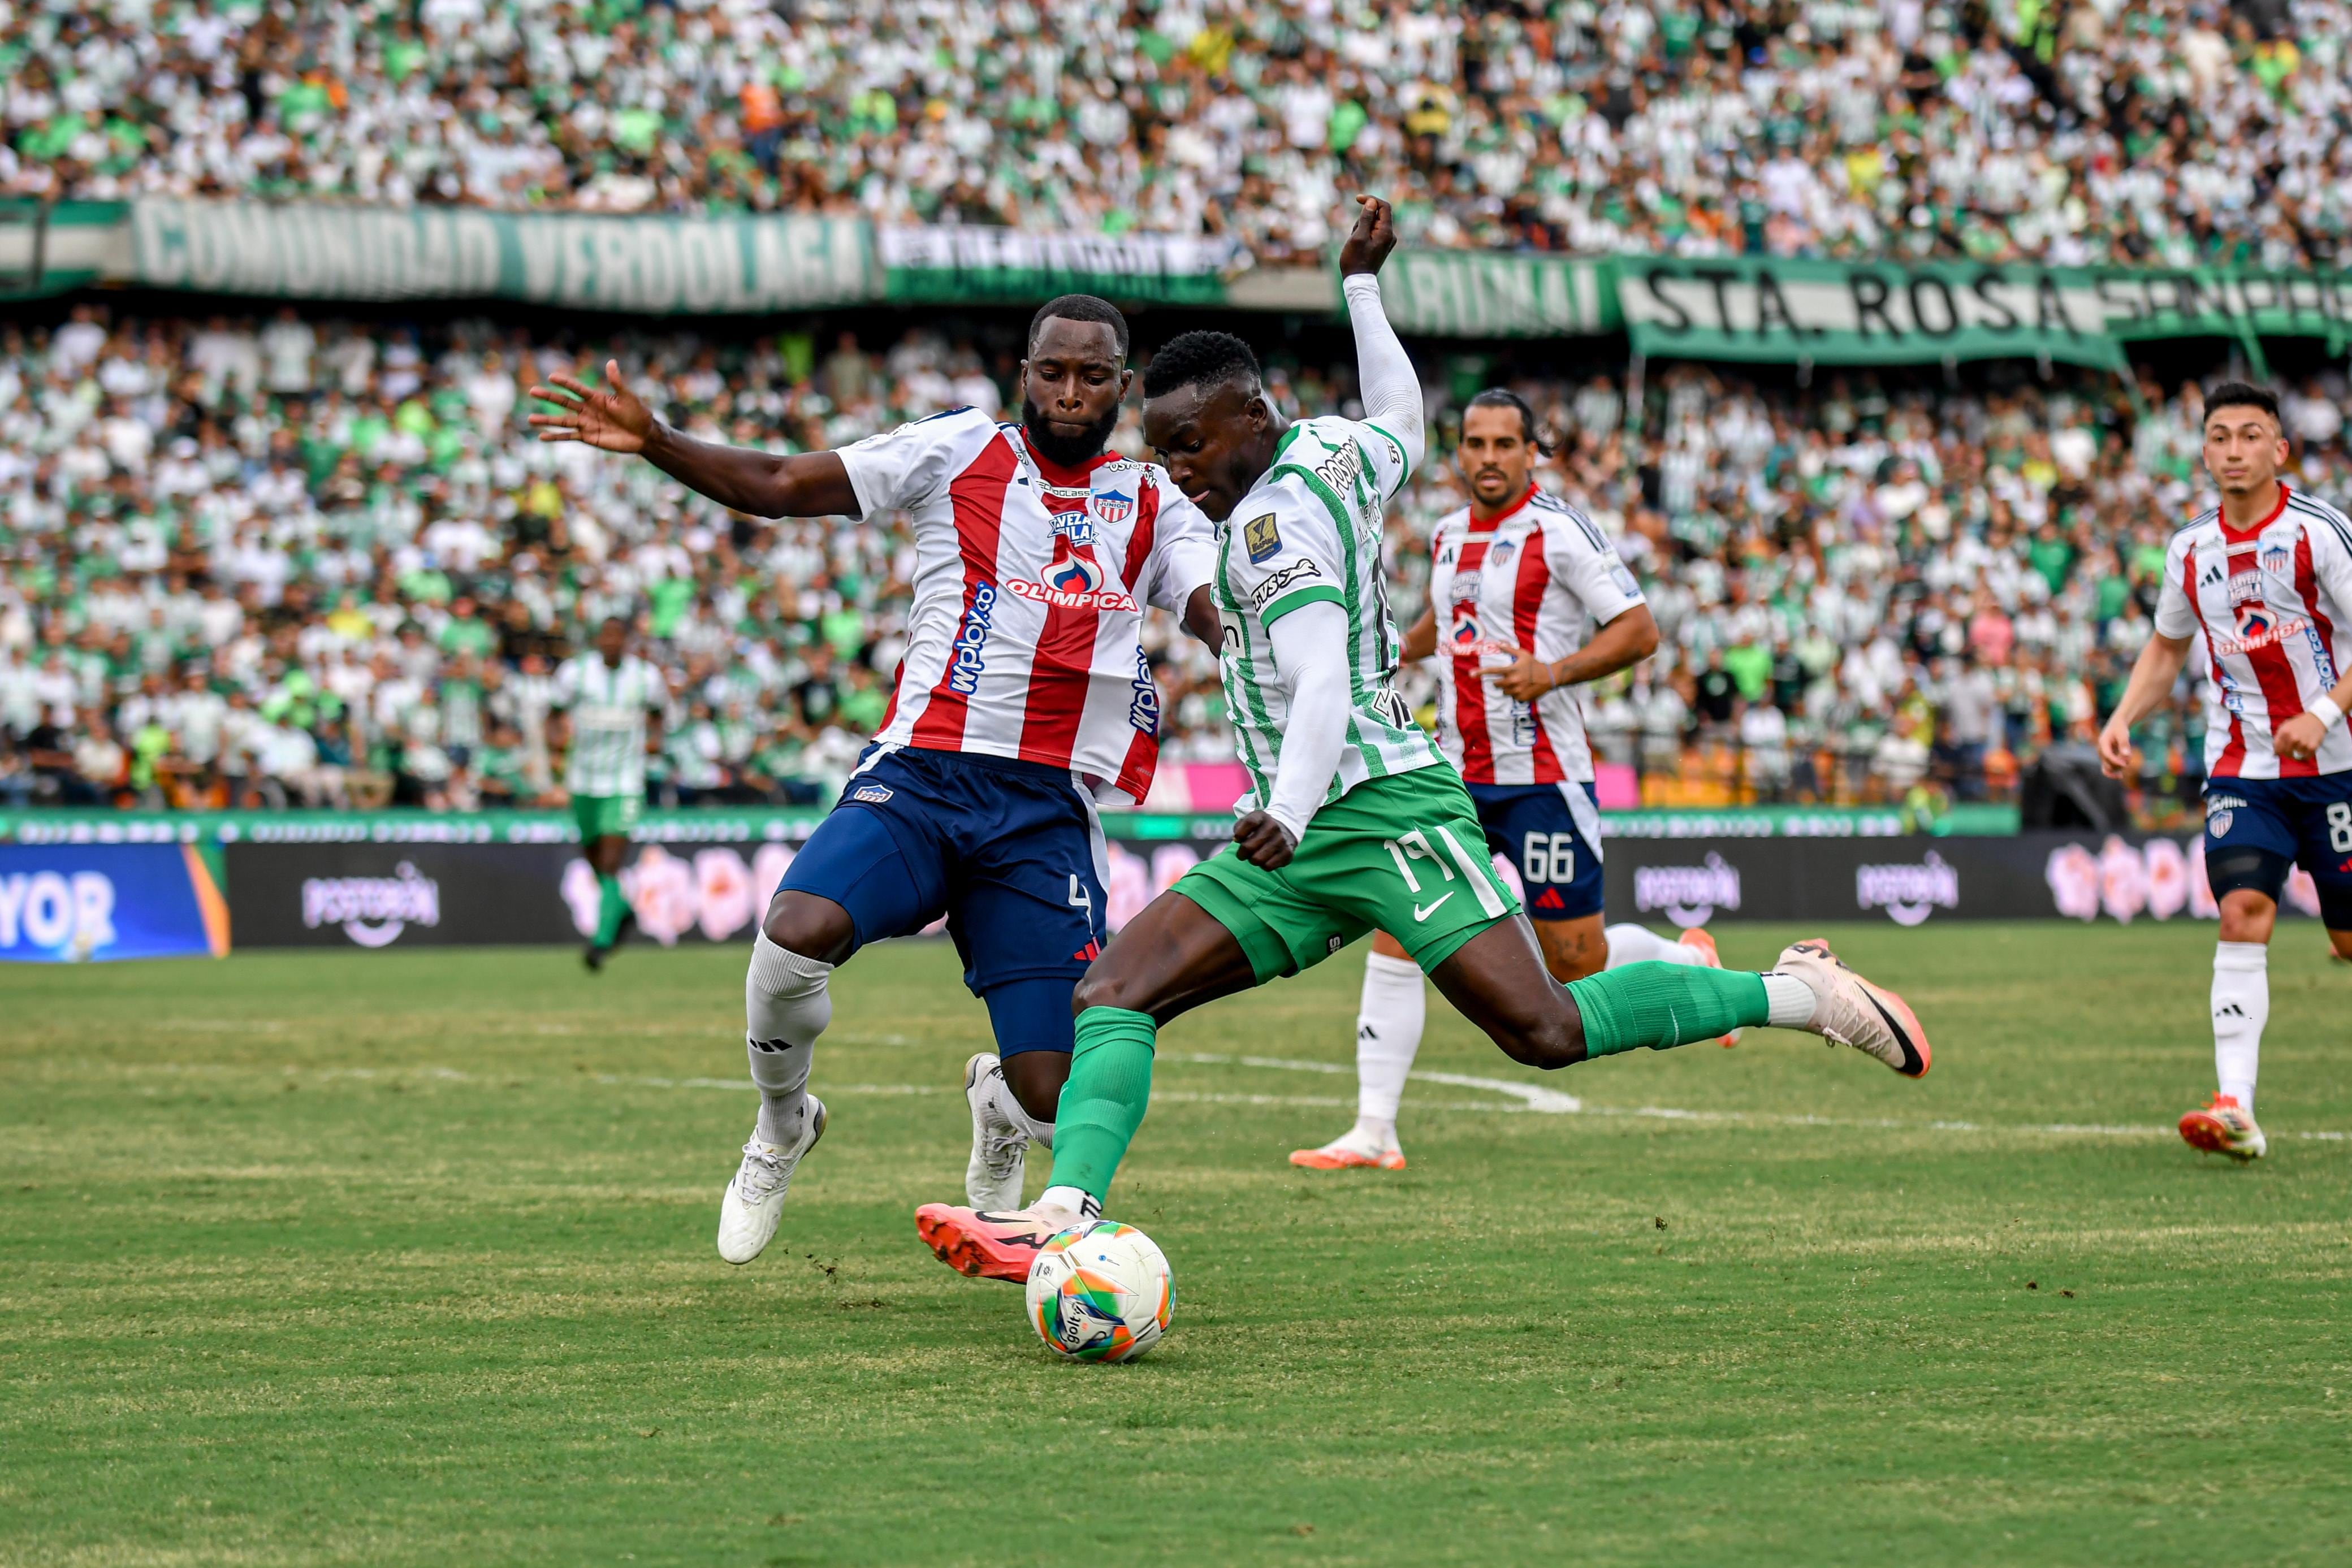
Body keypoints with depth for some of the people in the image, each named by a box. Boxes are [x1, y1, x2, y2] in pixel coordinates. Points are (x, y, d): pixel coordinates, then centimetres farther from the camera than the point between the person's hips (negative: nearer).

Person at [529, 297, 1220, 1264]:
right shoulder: (959, 450, 9)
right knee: (796, 935, -31)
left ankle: (998, 1108, 33)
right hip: (918, 776, -1)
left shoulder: (1153, 506, 15)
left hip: (1049, 815, 1)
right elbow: (779, 487, 5)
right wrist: (653, 444, -9)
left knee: (1053, 1103, -10)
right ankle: (781, 1127, 2)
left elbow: (1233, 622, 3)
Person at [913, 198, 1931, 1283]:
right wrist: (1361, 287, 48)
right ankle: (1064, 1218, -21)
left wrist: (1290, 811, -42)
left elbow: (1325, 683, -26)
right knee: (1111, 992, -6)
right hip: (1298, 839, 10)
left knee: (1544, 1030, -17)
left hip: (1380, 809, -10)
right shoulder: (1333, 450, 13)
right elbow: (1402, 427, 38)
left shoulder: (1275, 514, -13)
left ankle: (1799, 993, -1)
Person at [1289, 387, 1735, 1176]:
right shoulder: (1447, 535, 11)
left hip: (1542, 778, -6)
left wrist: (1553, 672, -24)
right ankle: (1375, 1131, -6)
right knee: (1394, 936, -7)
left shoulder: (1561, 532, -9)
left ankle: (1689, 961, 33)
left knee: (1576, 964, 0)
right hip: (1455, 776, 6)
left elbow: (1639, 631, -11)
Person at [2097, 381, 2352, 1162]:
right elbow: (2167, 647, 23)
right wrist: (2122, 718, 8)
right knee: (2242, 915, -15)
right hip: (2239, 768, 3)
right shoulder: (2191, 549, 7)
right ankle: (2235, 1107, -23)